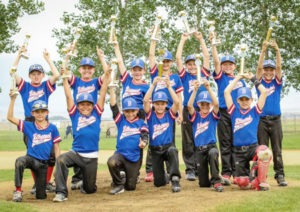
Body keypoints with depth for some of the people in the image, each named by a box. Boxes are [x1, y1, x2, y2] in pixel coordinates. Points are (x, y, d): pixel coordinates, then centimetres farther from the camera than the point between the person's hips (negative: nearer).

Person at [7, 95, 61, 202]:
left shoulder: (52, 128, 0)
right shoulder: (28, 126, 1)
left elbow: (56, 148, 2)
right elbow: (10, 117, -7)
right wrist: (13, 99, -16)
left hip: (43, 163, 1)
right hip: (30, 158, -1)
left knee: (41, 196, 4)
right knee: (19, 161, -39)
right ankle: (18, 190, -25)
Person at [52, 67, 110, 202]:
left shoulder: (96, 114, 5)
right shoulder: (75, 115, 4)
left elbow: (102, 95, 0)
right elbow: (69, 97, 0)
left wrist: (106, 79, -6)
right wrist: (65, 79, -6)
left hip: (91, 157, 1)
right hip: (76, 153, -1)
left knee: (89, 189, 9)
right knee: (61, 160, -34)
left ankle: (85, 184, 48)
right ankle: (61, 192, -28)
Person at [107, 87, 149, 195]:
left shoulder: (141, 123, 6)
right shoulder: (121, 120, 6)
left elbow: (145, 136, -5)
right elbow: (113, 105, -3)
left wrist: (143, 143, -29)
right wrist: (111, 88, -10)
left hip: (135, 158, 0)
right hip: (120, 153, 0)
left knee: (130, 187, 2)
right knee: (111, 162, -36)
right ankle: (118, 184, -9)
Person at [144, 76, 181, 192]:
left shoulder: (169, 115, -1)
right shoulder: (150, 115, -1)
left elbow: (177, 102, -18)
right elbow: (145, 101, -17)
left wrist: (169, 86, -21)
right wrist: (153, 85, -22)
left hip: (168, 147, -1)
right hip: (155, 150, 1)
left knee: (173, 151, -40)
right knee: (159, 182, 4)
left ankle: (175, 179, -36)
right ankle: (166, 177, 41)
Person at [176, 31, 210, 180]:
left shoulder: (202, 74, 13)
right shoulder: (184, 76, 11)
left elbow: (207, 57, 8)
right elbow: (178, 58, 5)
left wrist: (201, 39, 8)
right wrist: (183, 40, 7)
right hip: (188, 111, -1)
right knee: (188, 143, 0)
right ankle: (190, 170, 3)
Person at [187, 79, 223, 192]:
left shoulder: (213, 116, 3)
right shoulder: (196, 116, 7)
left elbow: (216, 104, -17)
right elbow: (189, 105, -13)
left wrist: (208, 88, -24)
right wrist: (195, 90, -21)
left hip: (211, 146, -2)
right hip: (199, 150, 2)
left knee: (213, 153, -41)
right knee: (203, 184, 2)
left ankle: (216, 181, -28)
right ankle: (209, 180, 39)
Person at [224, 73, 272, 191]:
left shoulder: (255, 111, 6)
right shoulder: (234, 112, 8)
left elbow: (264, 92, -3)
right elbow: (226, 92, 1)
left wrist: (253, 79, 6)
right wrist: (238, 78, 7)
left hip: (253, 147, -1)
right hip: (238, 151, 1)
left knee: (265, 152, -36)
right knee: (242, 184, -5)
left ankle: (261, 181, -16)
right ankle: (254, 180, 31)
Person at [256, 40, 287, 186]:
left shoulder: (277, 82, 7)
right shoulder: (260, 82, 6)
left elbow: (279, 67, -6)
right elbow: (259, 67, -8)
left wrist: (277, 50, -19)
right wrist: (263, 50, -20)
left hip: (275, 120, 1)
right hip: (262, 120, -1)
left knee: (277, 150, 2)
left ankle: (280, 176, 4)